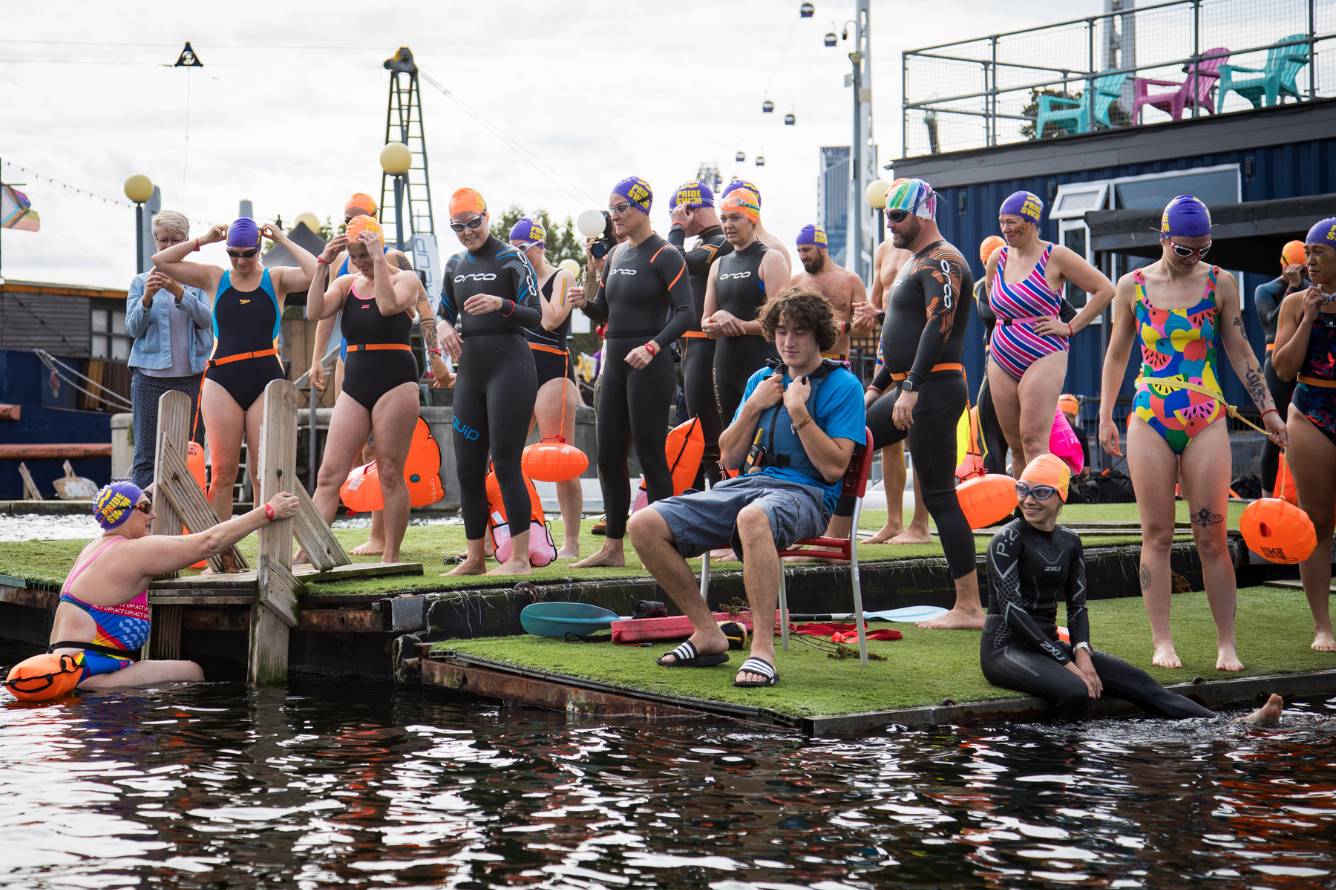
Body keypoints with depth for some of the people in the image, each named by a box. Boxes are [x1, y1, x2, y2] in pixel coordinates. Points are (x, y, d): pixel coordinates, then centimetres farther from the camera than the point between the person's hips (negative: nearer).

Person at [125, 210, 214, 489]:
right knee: (147, 455, -4)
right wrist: (147, 298, -17)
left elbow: (206, 319, -6)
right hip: (150, 376, 0)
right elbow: (133, 328, 2)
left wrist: (179, 292, -23)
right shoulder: (141, 282, 12)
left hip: (193, 375, 0)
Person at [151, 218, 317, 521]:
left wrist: (284, 240, -3)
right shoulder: (215, 278, 11)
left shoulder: (276, 279, 7)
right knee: (222, 472, -2)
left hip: (266, 381, -1)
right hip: (222, 382, 1)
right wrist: (204, 240, 5)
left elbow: (315, 274, -11)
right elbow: (160, 260, 8)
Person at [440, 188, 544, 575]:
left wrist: (501, 304, -27)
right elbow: (445, 312, 26)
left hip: (509, 367, -7)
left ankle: (520, 558, -7)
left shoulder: (510, 260, -5)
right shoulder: (456, 266, 14)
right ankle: (475, 558, 14)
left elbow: (535, 317, -10)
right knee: (467, 468, 6)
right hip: (470, 371, 7)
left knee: (505, 465, -10)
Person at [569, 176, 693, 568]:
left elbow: (685, 312, -17)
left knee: (650, 455, -6)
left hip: (648, 365, -8)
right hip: (615, 363, 8)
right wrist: (585, 303, -1)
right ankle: (613, 546, 17)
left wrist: (652, 347, -30)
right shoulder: (616, 256, 14)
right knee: (609, 455, 9)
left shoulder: (664, 256, -9)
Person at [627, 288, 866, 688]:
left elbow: (833, 468, -8)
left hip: (804, 494, -7)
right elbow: (729, 456, 17)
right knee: (644, 525, -14)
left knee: (753, 517, -45)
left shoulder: (842, 385, 2)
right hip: (745, 485, 7)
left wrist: (798, 411, -10)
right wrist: (755, 406, 5)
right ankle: (707, 633, -5)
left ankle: (763, 650, -43)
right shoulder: (763, 380, 21)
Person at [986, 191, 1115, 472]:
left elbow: (1105, 290, -3)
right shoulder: (998, 259, 11)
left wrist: (1070, 327, -6)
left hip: (1043, 359, -6)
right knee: (1015, 445, 7)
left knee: (1034, 441, -17)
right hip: (1001, 361, 6)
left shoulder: (1055, 256, -5)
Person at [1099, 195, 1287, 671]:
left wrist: (1267, 409, 6)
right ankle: (1162, 642, 5)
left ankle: (1227, 644, 2)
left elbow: (1239, 351, 9)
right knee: (1157, 536, 1)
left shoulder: (1220, 284, 4)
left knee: (1212, 537, -3)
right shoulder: (1133, 286, 4)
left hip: (1206, 420, 0)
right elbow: (1116, 355, 12)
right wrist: (1105, 416, 8)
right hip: (1149, 421, 0)